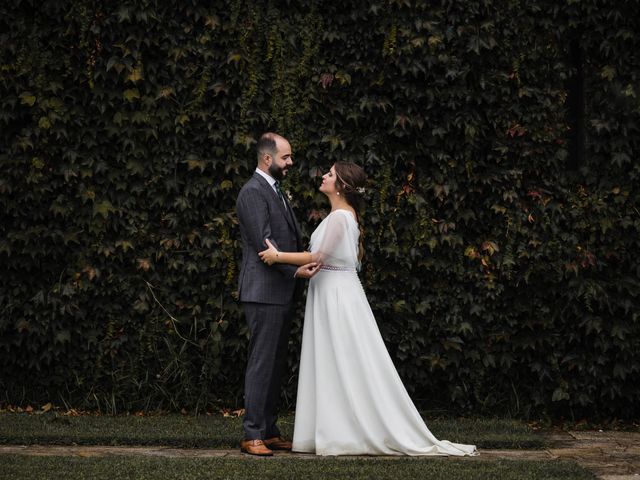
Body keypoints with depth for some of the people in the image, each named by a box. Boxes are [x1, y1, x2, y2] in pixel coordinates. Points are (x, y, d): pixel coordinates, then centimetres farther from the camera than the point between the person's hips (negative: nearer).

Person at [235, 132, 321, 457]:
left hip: (280, 294, 10)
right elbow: (264, 244, -20)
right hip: (264, 293, -10)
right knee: (261, 365, -8)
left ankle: (270, 432, 16)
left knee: (276, 366, 11)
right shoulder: (253, 192, -12)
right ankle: (252, 436, -6)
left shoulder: (275, 191, 19)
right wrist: (294, 270, -23)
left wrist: (309, 262, 13)